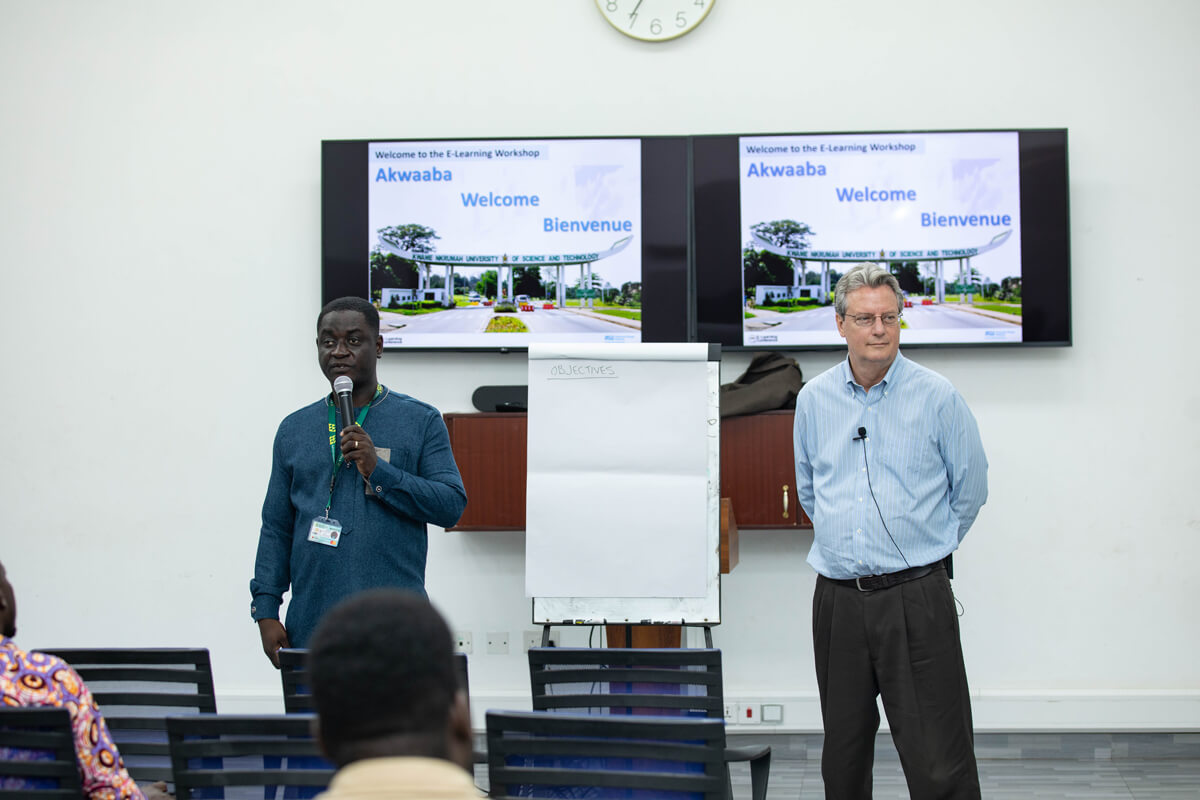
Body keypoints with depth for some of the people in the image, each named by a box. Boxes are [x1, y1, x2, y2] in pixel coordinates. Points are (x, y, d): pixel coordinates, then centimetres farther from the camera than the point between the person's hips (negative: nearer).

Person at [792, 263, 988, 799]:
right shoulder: (814, 399, 8)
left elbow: (970, 489, 7)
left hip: (915, 596, -4)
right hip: (837, 598, 4)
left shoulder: (937, 397, -3)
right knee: (843, 756, 12)